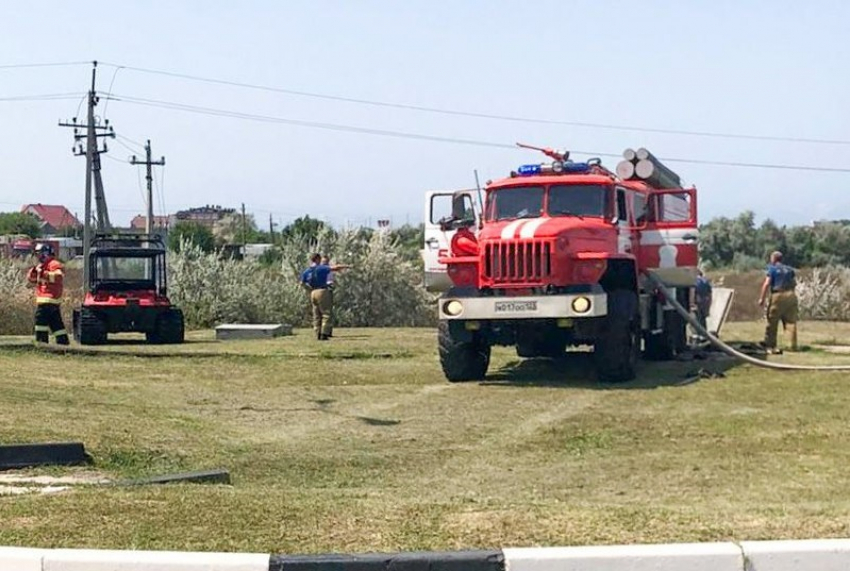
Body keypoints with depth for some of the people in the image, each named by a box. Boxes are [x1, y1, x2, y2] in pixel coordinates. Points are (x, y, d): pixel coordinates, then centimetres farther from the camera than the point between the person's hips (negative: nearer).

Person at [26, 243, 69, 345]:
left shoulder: (54, 264, -7)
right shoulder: (42, 265, 23)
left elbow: (58, 277, -25)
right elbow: (31, 279, 20)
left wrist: (43, 273, -25)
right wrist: (34, 270, 0)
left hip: (48, 299, -10)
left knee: (41, 318, -14)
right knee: (56, 322, 10)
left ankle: (41, 340, -15)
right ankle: (63, 341, 12)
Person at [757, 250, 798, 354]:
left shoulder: (772, 269, -2)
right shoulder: (789, 269, 16)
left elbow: (766, 284, -10)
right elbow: (794, 283, 14)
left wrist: (762, 298, -8)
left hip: (778, 296, -5)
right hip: (791, 295, 5)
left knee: (772, 322, 2)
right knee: (791, 322, 7)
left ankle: (770, 346, 2)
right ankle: (794, 346, 6)